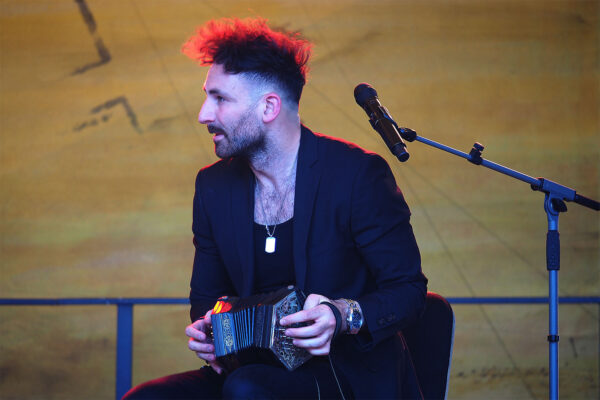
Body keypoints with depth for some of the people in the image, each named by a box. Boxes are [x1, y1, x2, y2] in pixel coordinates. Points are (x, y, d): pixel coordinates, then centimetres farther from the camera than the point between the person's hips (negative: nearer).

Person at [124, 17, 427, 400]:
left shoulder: (358, 174, -9)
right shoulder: (215, 186, 9)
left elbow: (408, 290, -6)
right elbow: (208, 293, 20)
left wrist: (344, 315, -25)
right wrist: (207, 331, -4)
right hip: (254, 368, 6)